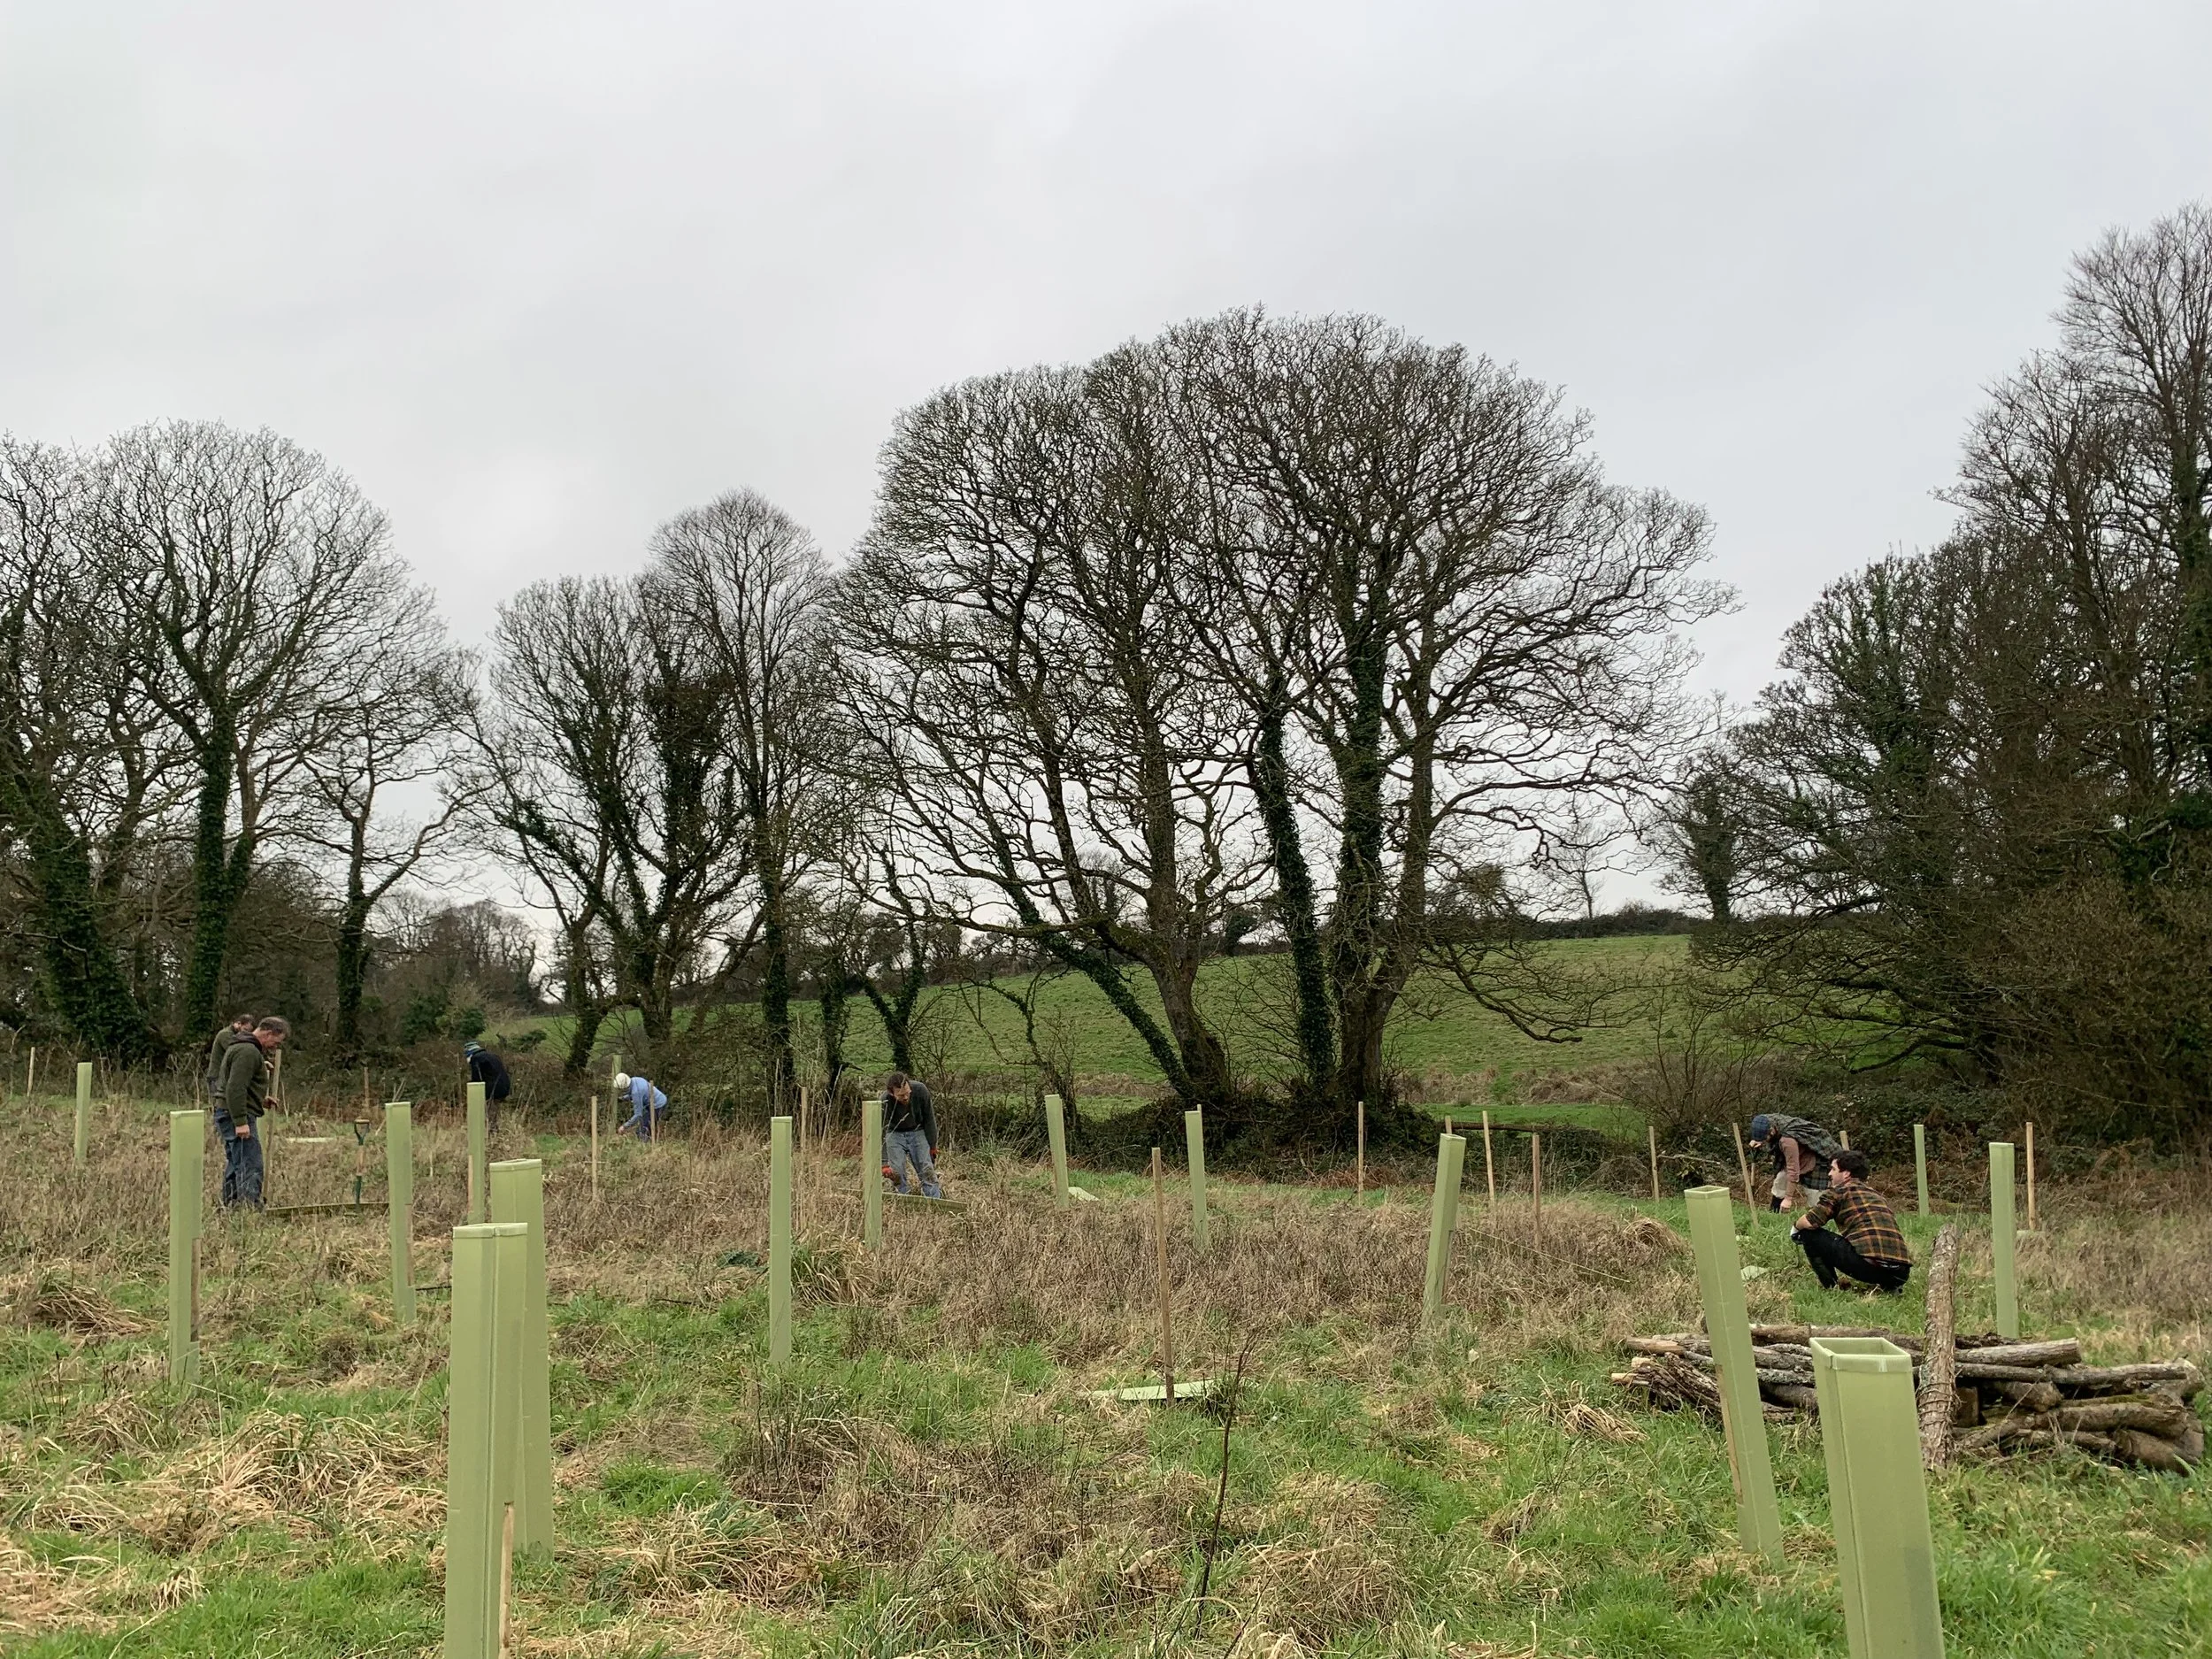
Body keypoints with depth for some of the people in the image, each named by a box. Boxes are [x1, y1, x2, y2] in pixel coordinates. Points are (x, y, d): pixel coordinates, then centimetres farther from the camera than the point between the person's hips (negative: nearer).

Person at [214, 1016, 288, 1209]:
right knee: (250, 1166, -13)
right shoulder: (248, 1052, -15)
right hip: (237, 1116, -11)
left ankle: (229, 1208, 22)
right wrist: (240, 1121, -24)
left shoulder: (240, 1047, 21)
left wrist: (260, 1100, 21)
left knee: (234, 1165, 16)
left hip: (228, 1114, 11)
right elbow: (235, 1089, -23)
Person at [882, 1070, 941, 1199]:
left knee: (927, 1171, -5)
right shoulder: (885, 1102, -31)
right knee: (896, 1173, -9)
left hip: (917, 1132, 1)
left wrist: (932, 1145, -6)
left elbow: (929, 1118, -12)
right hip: (895, 1134, -1)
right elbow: (881, 1133, -27)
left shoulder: (920, 1090, -27)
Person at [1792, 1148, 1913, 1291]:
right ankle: (1889, 1286, 15)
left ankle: (1831, 1288, 10)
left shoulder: (1839, 1190, 7)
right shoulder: (1879, 1196, 28)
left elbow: (1809, 1222, 0)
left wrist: (1796, 1227, 23)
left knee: (1809, 1233, 8)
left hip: (1869, 1264, -7)